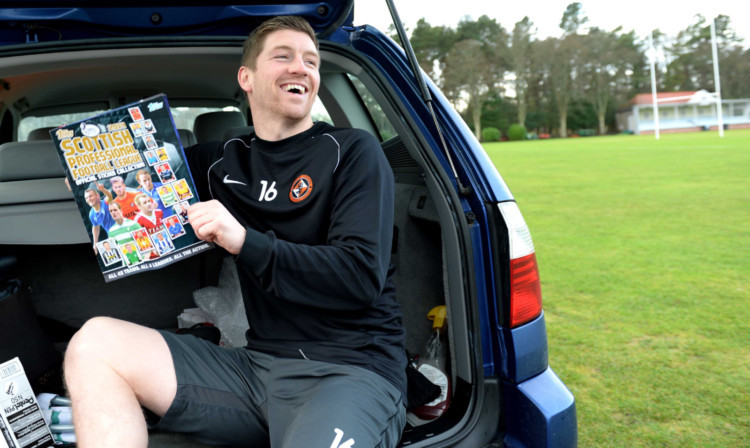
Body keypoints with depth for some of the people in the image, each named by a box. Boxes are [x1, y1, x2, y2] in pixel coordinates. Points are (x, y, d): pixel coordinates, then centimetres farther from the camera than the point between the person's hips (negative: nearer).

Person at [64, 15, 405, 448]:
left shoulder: (352, 151, -1)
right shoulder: (221, 162, 13)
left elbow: (363, 276, -12)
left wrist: (245, 242, -17)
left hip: (354, 368, -5)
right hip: (259, 363, 6)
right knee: (94, 344, -6)